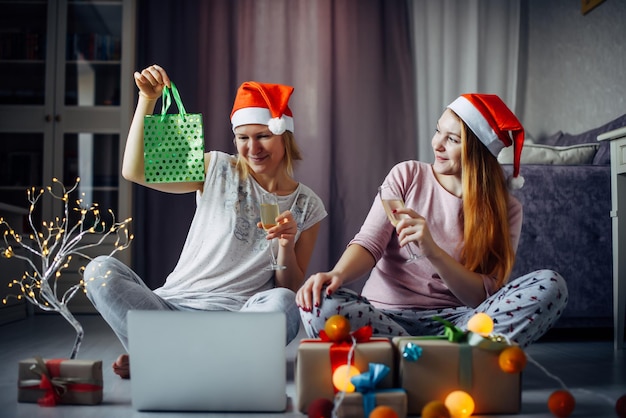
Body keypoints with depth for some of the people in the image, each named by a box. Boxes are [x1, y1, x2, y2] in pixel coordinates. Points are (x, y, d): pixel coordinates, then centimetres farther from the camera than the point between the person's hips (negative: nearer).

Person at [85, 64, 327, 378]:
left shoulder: (308, 207, 8)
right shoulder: (219, 170, 6)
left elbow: (290, 289, 8)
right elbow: (134, 171, -3)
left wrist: (286, 246, -12)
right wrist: (147, 99, -8)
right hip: (175, 304, 1)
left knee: (282, 304, -36)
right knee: (100, 269, -23)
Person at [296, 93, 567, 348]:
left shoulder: (505, 210, 2)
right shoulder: (407, 175, 4)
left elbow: (485, 297, -8)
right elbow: (369, 243, -7)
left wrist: (433, 252, -24)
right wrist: (337, 274, -29)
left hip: (454, 320, 0)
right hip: (387, 314, 0)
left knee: (550, 285, -22)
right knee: (320, 305, -33)